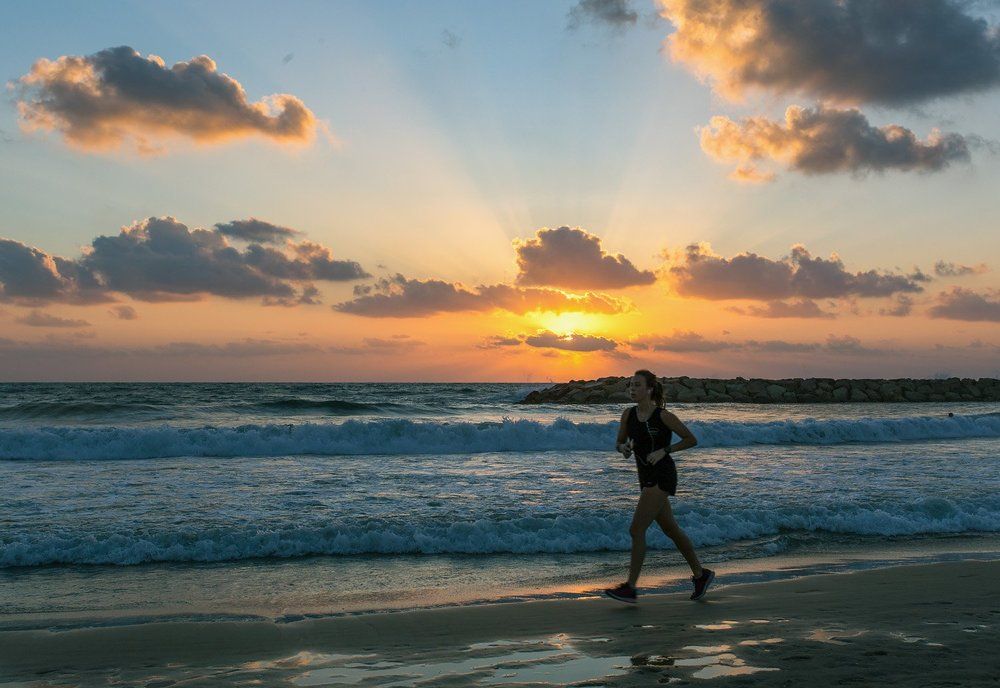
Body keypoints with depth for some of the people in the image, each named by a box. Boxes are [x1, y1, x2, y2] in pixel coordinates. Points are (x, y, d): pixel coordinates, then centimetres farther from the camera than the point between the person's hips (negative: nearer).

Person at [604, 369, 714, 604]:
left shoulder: (663, 415, -12)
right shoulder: (628, 414, 5)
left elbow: (691, 439, -5)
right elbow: (619, 443, 15)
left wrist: (664, 451, -16)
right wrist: (623, 448, -9)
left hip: (662, 476, -8)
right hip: (647, 478, 8)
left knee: (636, 530, -13)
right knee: (671, 530, 16)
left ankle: (630, 587, -8)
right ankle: (701, 574, 31)